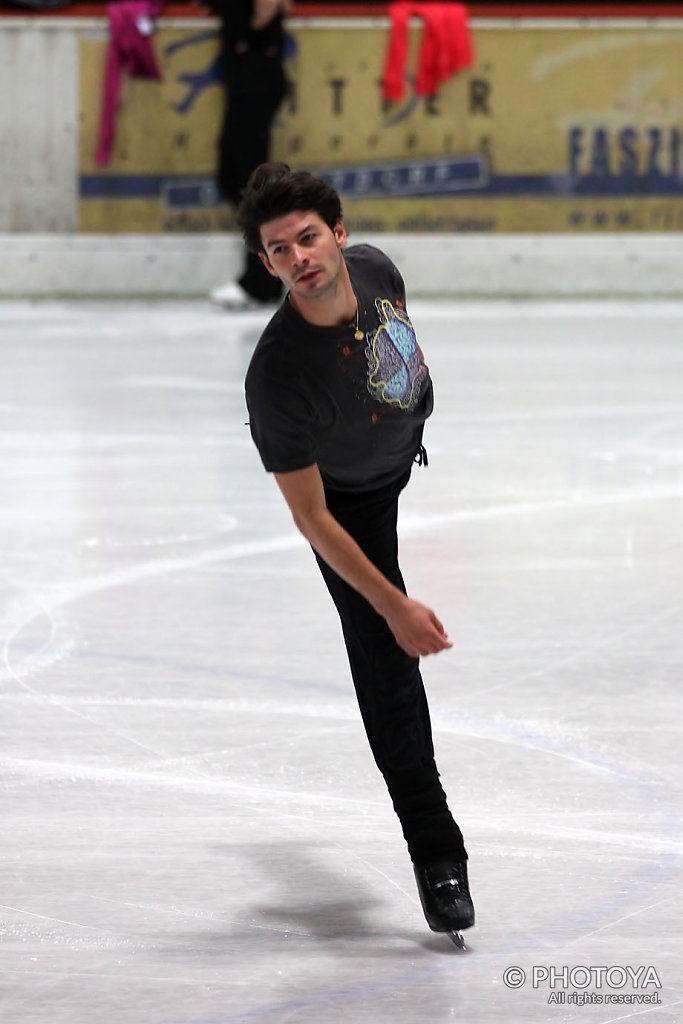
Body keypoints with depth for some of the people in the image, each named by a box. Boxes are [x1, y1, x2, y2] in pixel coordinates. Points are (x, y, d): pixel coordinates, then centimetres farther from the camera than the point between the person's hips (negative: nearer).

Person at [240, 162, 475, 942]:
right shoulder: (277, 374, -46)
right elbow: (310, 517, -37)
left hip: (406, 433, 6)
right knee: (384, 655, -6)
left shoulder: (372, 268, -30)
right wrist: (394, 607, -36)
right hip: (348, 492, -6)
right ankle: (435, 855, 4)